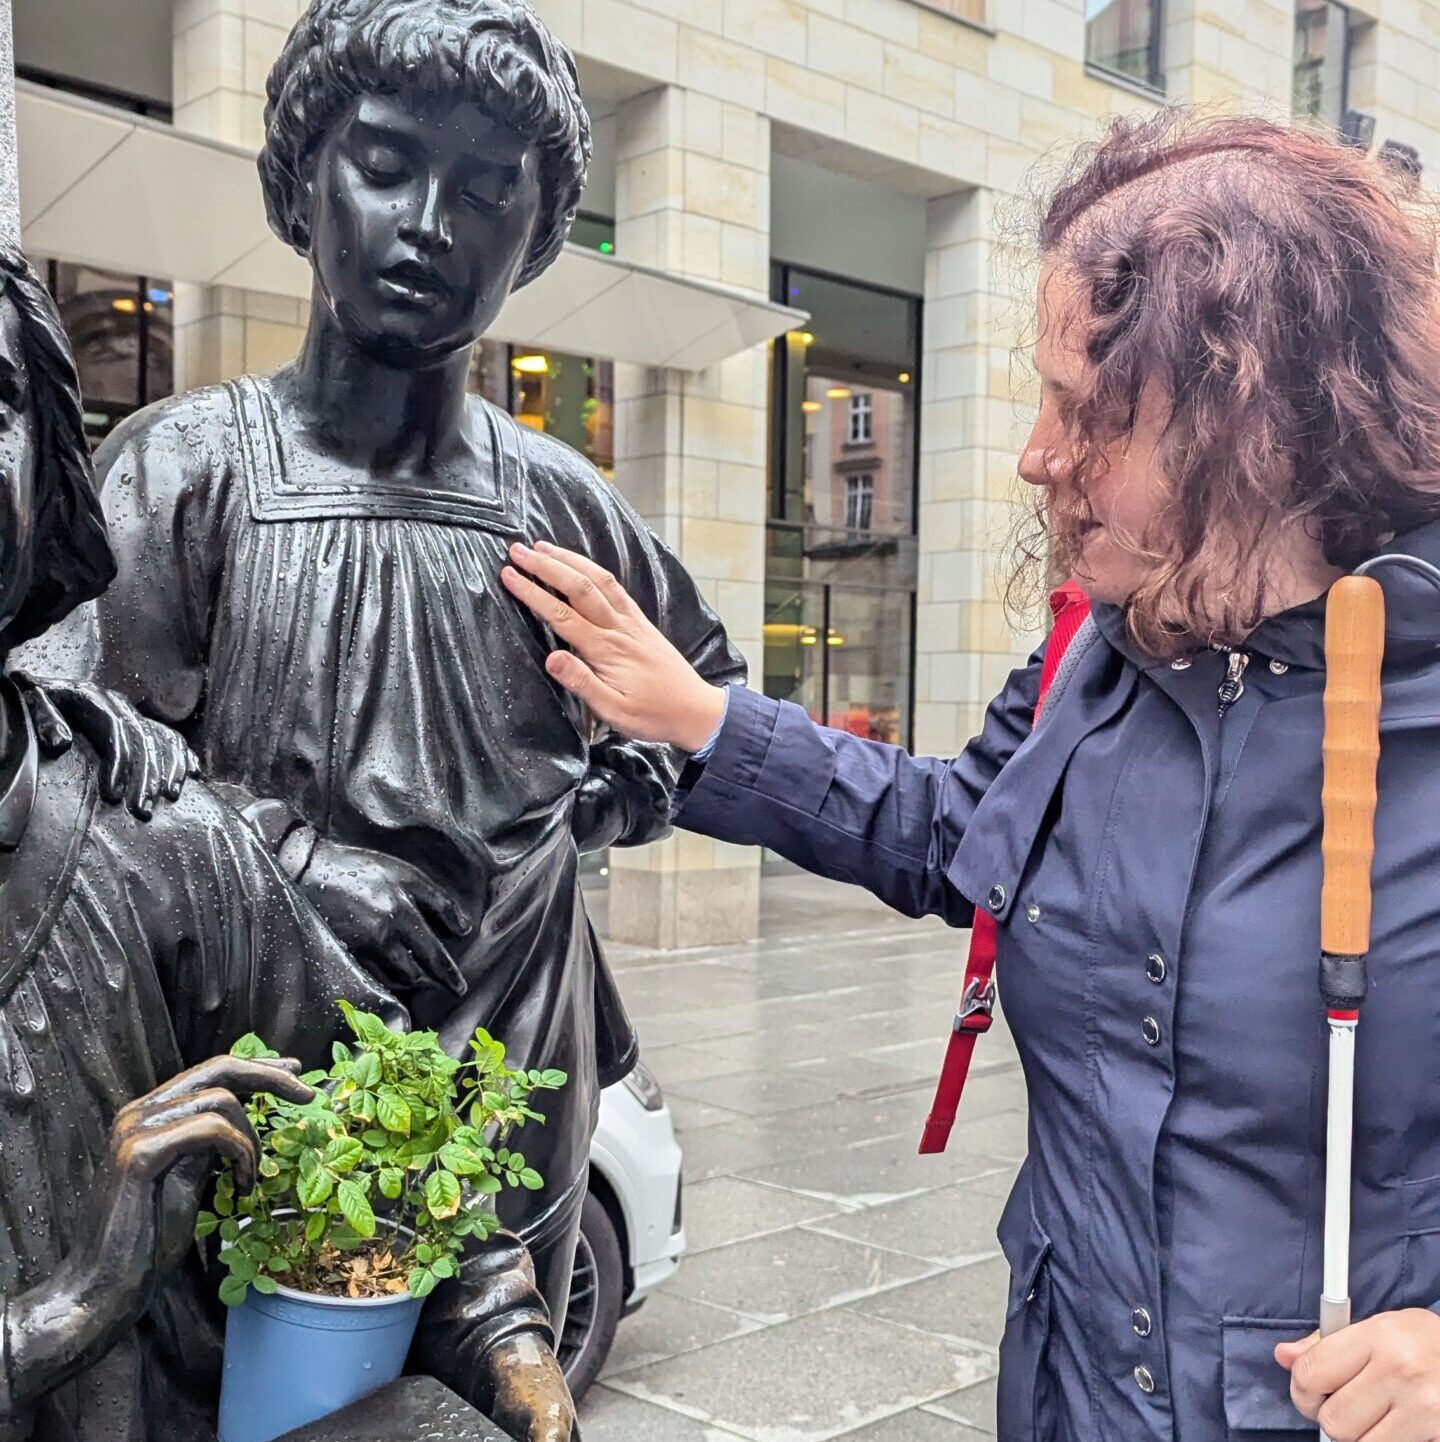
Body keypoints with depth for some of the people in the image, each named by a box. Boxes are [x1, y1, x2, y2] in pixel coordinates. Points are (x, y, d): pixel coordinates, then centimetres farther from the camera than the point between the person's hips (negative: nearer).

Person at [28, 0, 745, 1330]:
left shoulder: (562, 504, 5)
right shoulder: (184, 467, -4)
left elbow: (709, 688, 21)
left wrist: (620, 796, 5)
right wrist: (287, 852, -17)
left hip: (520, 1106, 3)